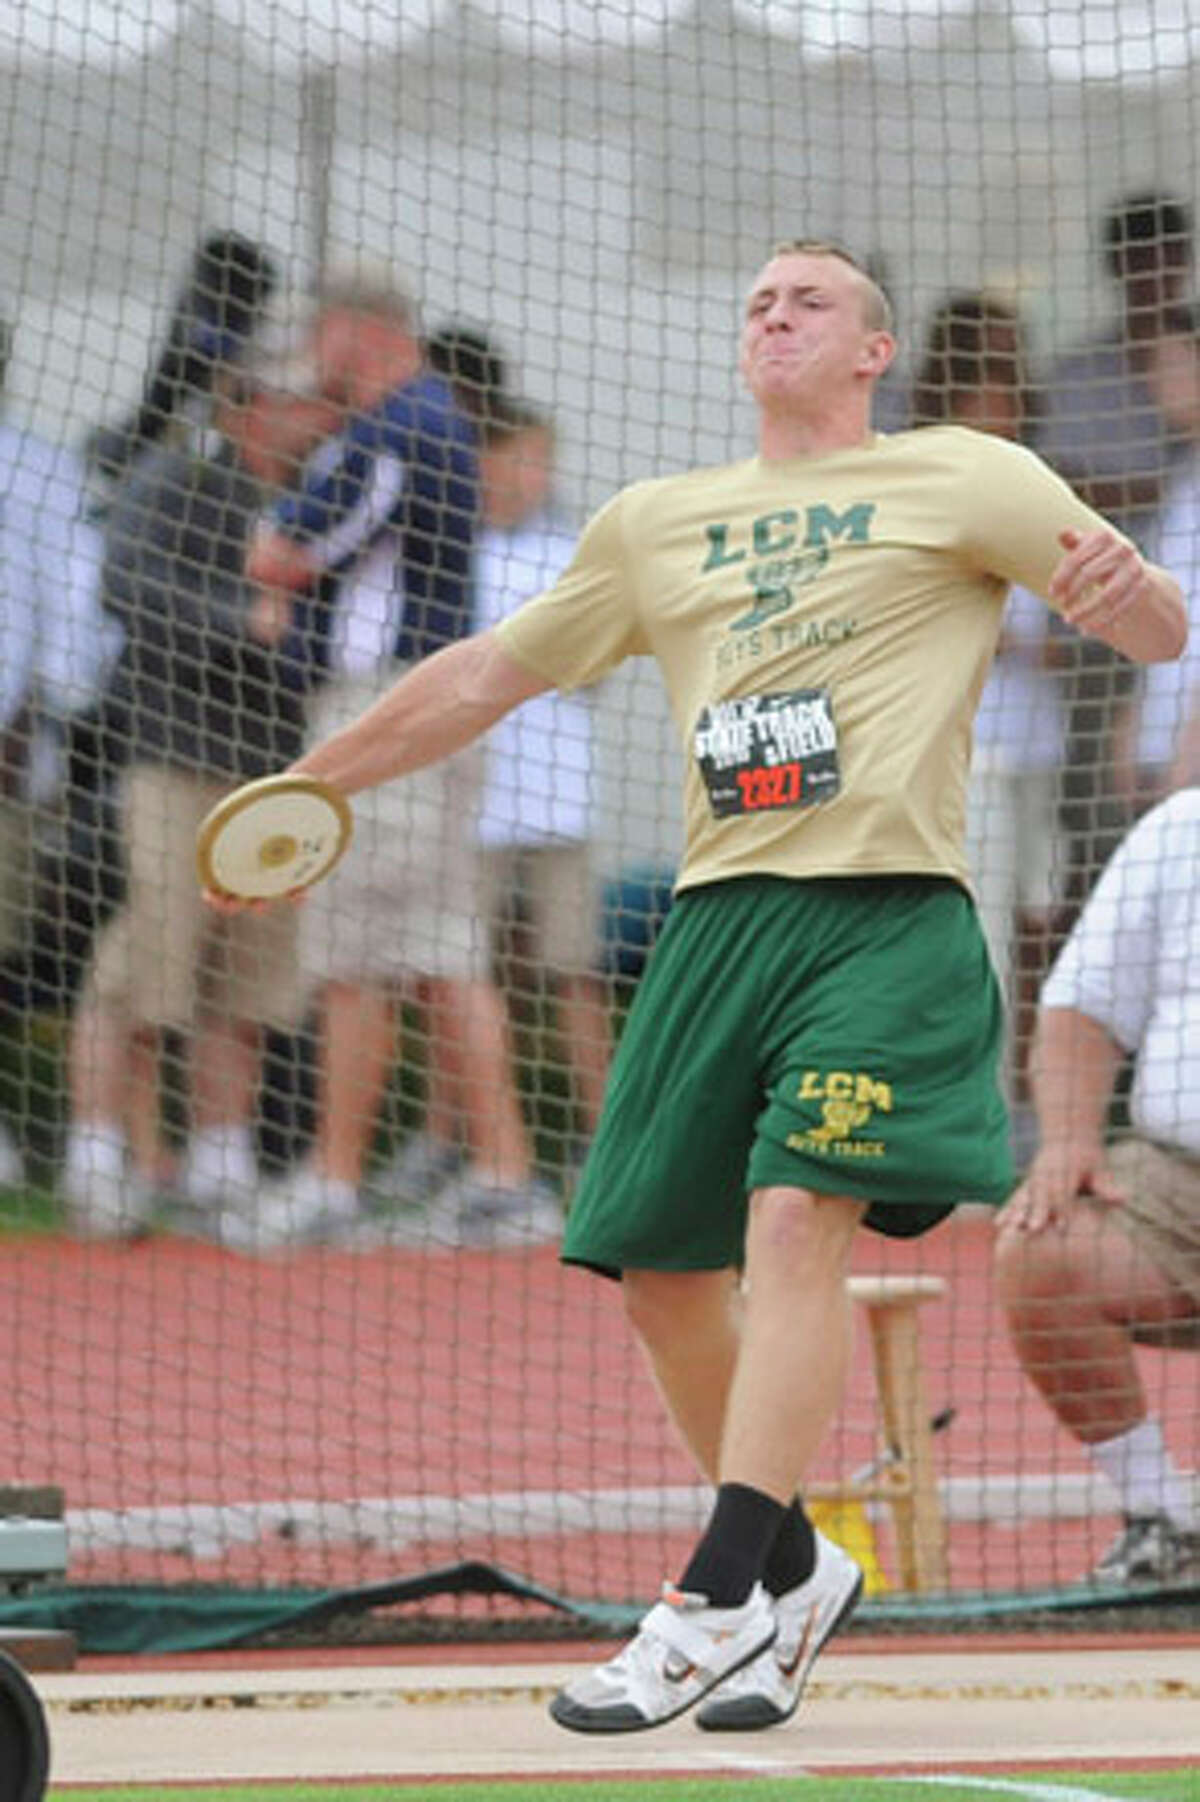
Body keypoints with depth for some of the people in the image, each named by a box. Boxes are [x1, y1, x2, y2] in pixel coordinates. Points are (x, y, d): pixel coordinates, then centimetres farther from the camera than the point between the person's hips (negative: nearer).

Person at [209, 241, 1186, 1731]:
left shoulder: (964, 480, 8)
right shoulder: (653, 524, 21)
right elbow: (488, 674, 29)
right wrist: (311, 783, 28)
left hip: (888, 919, -5)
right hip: (718, 919, 5)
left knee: (793, 1224, -21)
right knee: (661, 1269, 2)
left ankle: (716, 1606, -26)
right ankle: (792, 1570, 21)